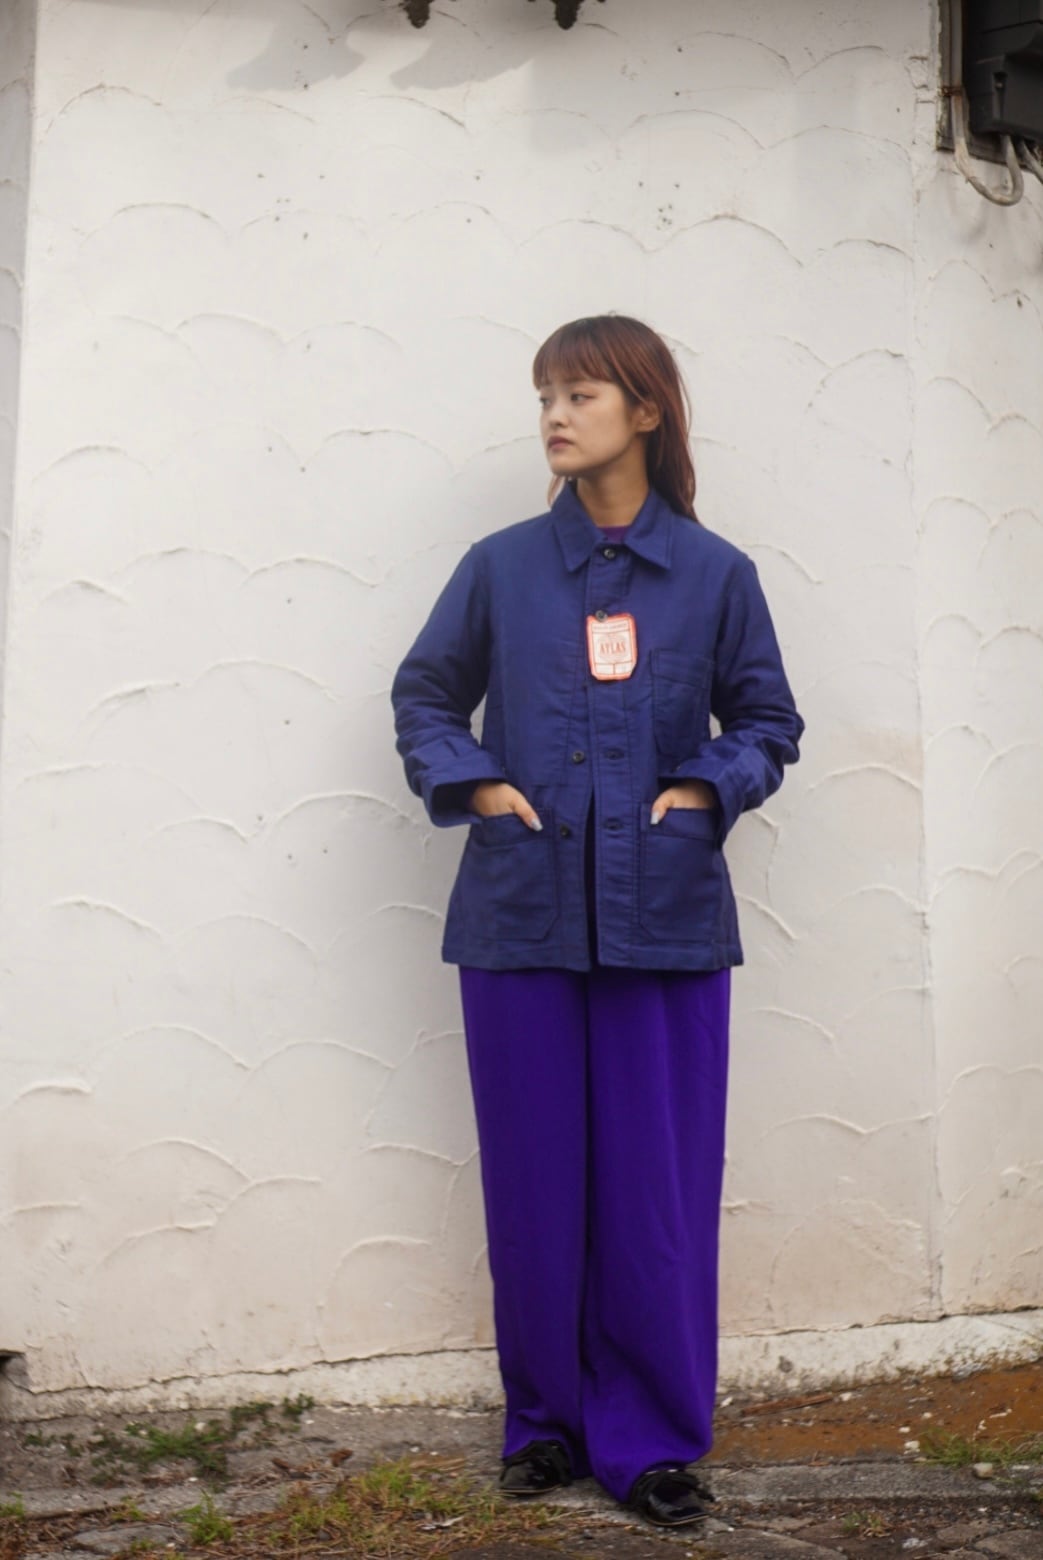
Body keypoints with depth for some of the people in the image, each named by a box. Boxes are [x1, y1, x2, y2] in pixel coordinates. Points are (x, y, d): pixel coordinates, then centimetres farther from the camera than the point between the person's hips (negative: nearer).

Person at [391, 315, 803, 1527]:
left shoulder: (714, 573, 4)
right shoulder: (502, 566, 5)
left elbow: (767, 719, 12)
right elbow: (424, 695, 15)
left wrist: (708, 789, -4)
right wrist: (474, 784, -1)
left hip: (665, 917, -1)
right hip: (521, 915, 1)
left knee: (659, 1185, 2)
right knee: (534, 1183, 7)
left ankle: (651, 1436, 16)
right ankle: (548, 1418, 24)